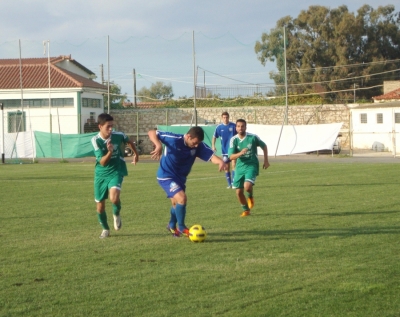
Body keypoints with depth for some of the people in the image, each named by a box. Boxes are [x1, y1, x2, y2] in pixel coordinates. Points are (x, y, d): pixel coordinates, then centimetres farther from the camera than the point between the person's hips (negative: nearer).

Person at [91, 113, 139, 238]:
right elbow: (102, 162, -21)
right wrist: (109, 152, -39)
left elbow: (129, 142, 13)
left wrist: (136, 154, 27)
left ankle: (117, 214, 7)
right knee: (100, 205, 7)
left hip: (116, 172, -1)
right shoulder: (95, 140, -16)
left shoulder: (118, 135, -13)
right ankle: (105, 229, 33)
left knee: (114, 198, -28)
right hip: (101, 173, 1)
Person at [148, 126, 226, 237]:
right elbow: (152, 133, -21)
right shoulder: (174, 139, -26)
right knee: (182, 198, -23)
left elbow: (211, 156, -25)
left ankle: (172, 226, 52)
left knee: (176, 204, 24)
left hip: (180, 178, 7)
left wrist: (221, 162, -47)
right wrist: (159, 145, -39)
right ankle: (181, 227, -3)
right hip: (166, 176, -7)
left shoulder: (199, 146, -14)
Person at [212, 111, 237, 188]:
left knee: (233, 165, -15)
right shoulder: (219, 127, 0)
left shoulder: (233, 126, -4)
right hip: (224, 150, 2)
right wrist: (213, 145, -5)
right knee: (226, 167, 7)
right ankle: (229, 184, 18)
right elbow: (214, 137, 9)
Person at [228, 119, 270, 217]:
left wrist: (266, 160, 7)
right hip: (240, 167, 3)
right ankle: (246, 210, 29)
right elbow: (231, 156, -12)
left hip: (252, 165, -3)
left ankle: (250, 197, 11)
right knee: (239, 192, 3)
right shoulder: (234, 140, -6)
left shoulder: (253, 137, -10)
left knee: (247, 186, -26)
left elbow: (264, 146, 8)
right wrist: (240, 153, -31)